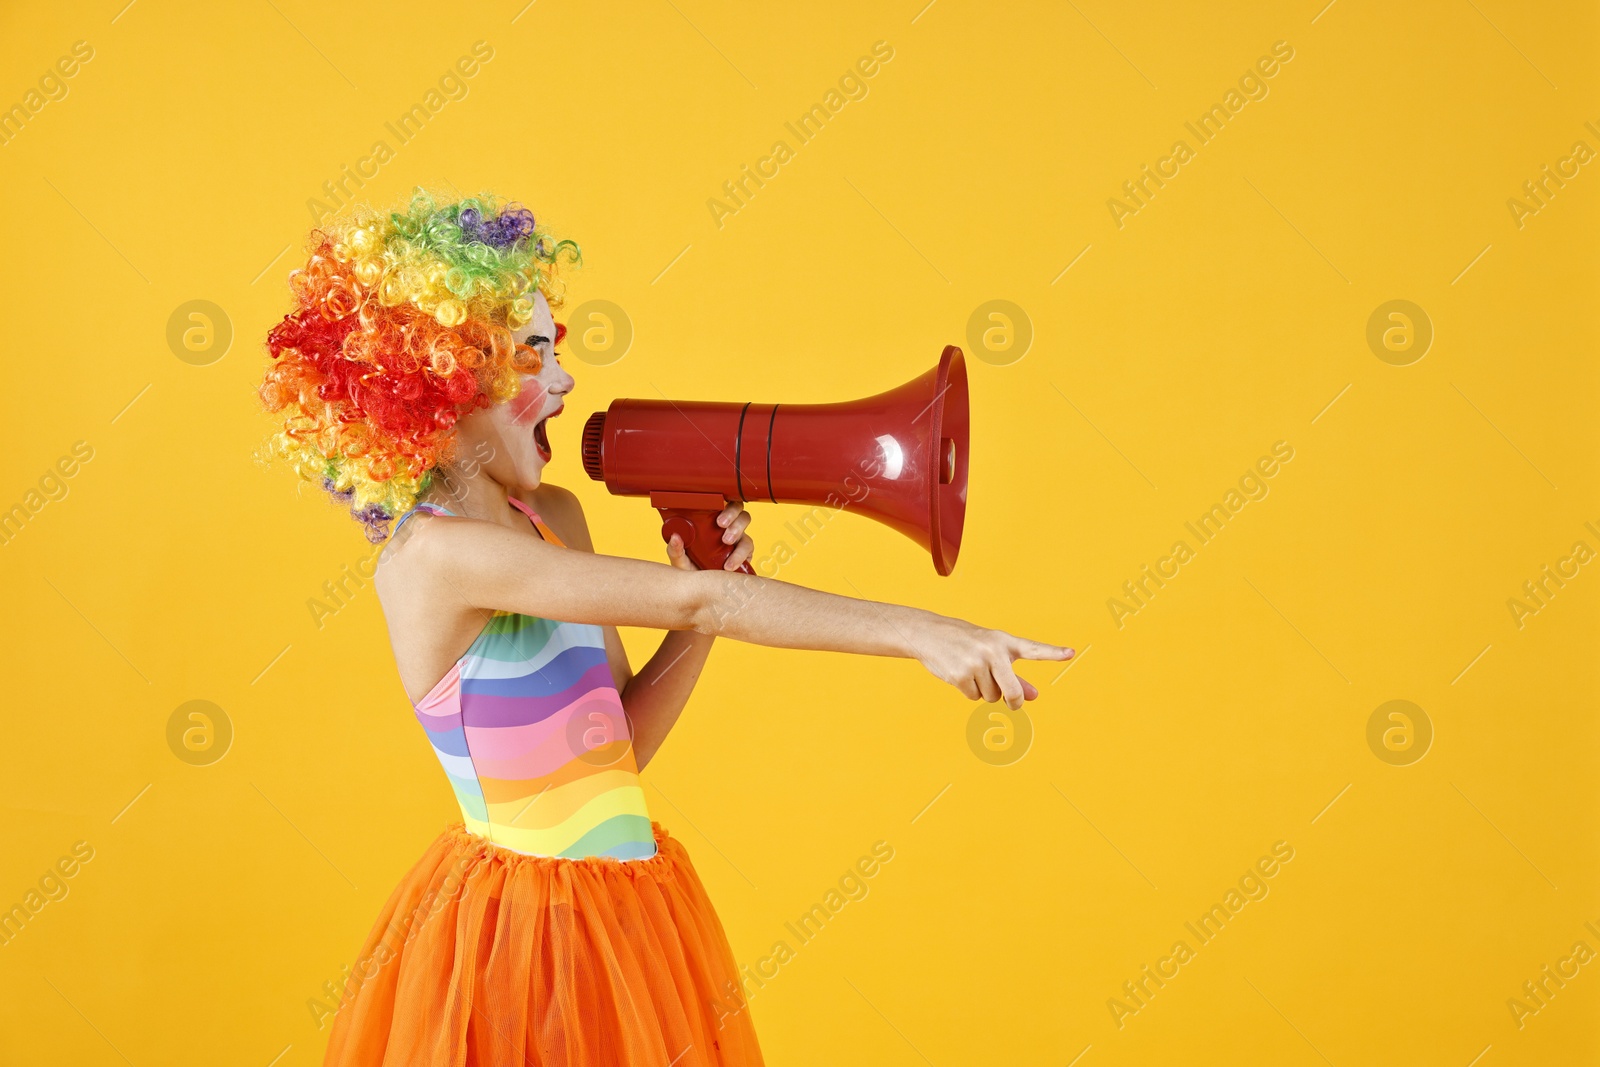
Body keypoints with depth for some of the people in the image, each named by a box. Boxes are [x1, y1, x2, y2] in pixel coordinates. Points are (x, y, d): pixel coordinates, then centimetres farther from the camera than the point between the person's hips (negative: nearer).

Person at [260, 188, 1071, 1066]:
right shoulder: (433, 554, -21)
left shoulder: (554, 518, 4)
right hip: (527, 940, -8)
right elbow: (692, 601, -28)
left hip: (620, 914, 8)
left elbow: (619, 742, 7)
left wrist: (704, 609, -6)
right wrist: (913, 631, -31)